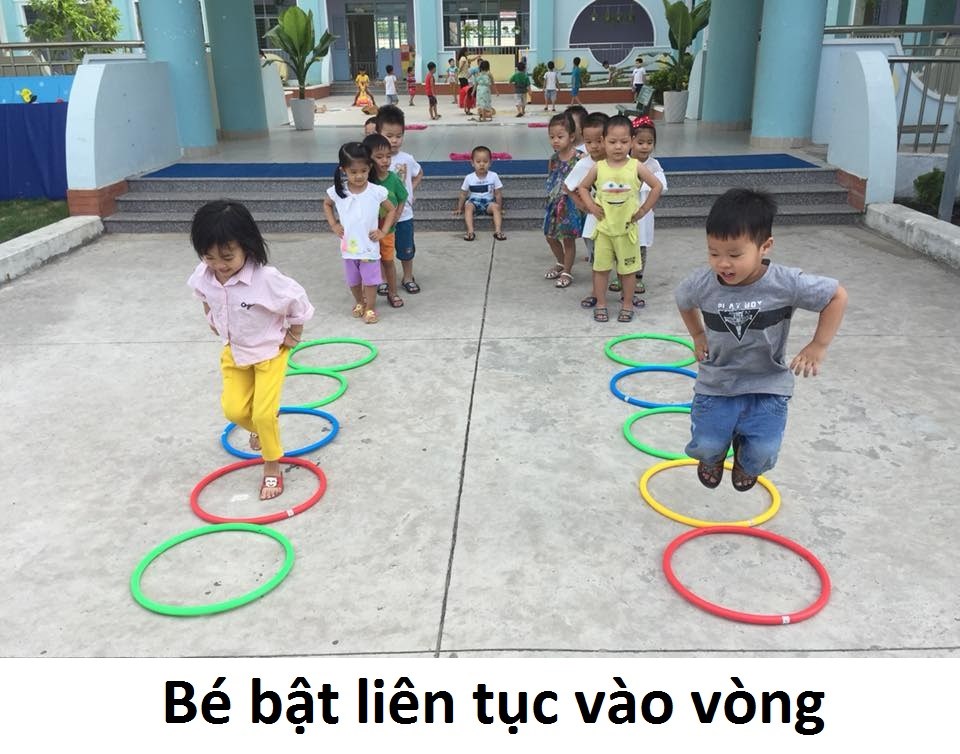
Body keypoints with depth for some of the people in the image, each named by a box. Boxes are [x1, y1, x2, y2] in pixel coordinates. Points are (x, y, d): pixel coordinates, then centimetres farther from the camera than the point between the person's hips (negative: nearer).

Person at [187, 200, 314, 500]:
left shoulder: (266, 278, -34)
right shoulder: (204, 275, -16)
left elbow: (298, 301, -19)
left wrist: (294, 335, -8)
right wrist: (215, 326, 11)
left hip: (269, 352, -5)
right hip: (233, 351, 5)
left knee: (263, 413, -8)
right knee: (234, 410, 4)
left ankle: (272, 466, 16)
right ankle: (259, 428, 40)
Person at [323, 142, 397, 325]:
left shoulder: (377, 192, -14)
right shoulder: (337, 191, -10)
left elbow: (392, 210, 0)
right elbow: (326, 204, 12)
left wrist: (383, 231, -7)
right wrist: (333, 224, 3)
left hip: (369, 246, -2)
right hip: (348, 246, 2)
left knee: (370, 279, 8)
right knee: (353, 280, 19)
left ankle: (370, 307, 25)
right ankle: (359, 302, 42)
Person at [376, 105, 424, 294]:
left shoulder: (407, 159, -5)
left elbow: (419, 174, 14)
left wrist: (410, 189, 3)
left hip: (404, 214, 2)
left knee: (406, 249, 15)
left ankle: (408, 277, 33)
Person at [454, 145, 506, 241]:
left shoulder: (494, 176, -5)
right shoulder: (469, 178, -4)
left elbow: (498, 194, 0)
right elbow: (463, 194, 5)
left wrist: (499, 208, -5)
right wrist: (459, 209, 5)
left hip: (488, 202, 0)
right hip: (474, 202, 0)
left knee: (495, 206, -31)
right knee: (468, 206, -32)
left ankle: (498, 231, -38)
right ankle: (470, 231, -42)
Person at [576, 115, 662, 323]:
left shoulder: (636, 167, -8)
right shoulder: (598, 168, -4)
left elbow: (657, 186, -2)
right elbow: (583, 187, 9)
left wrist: (644, 209, -5)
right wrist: (591, 206, -4)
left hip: (627, 228, -1)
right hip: (603, 227, 1)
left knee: (628, 269, 9)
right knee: (600, 267, 7)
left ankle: (627, 304, 22)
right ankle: (601, 304, 20)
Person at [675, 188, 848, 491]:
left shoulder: (787, 284, -23)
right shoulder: (701, 284, -16)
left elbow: (837, 295, -9)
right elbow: (683, 301, 10)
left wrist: (818, 346, -12)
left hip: (767, 385, -1)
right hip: (716, 383, 2)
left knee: (762, 453, -6)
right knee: (705, 446, -3)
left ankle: (745, 462, 35)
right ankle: (713, 457, 39)